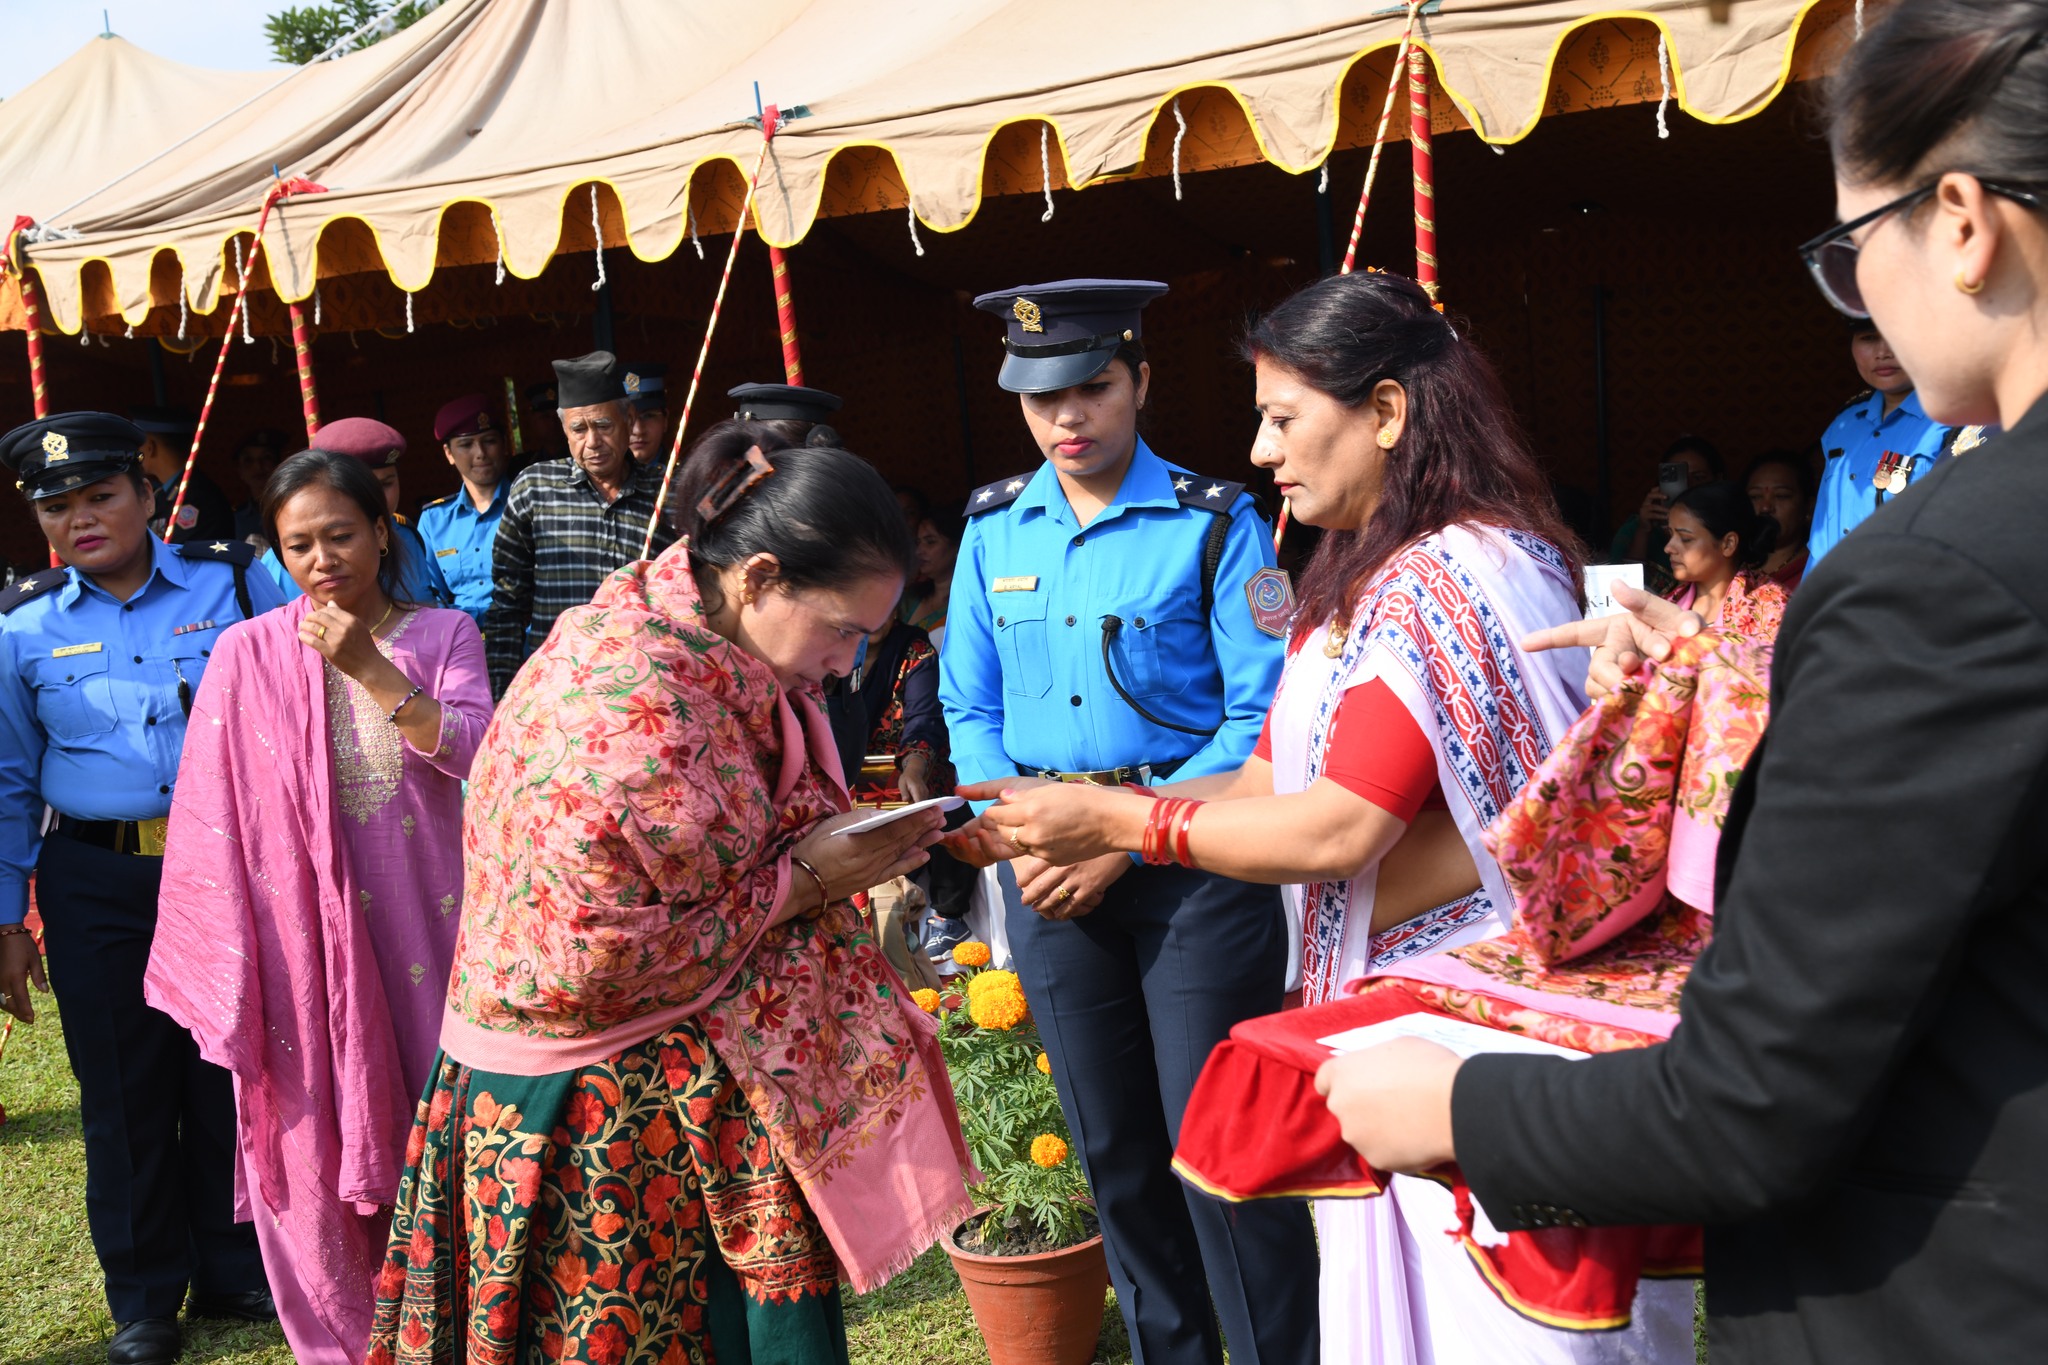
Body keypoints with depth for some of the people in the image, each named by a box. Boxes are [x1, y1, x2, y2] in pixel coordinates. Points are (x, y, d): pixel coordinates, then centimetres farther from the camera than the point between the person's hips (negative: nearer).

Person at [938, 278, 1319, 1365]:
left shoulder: (1213, 523, -7)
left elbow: (1260, 715, -12)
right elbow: (970, 707, 10)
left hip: (1192, 861, -5)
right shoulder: (992, 530, 6)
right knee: (1112, 1145, 16)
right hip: (1044, 865, 5)